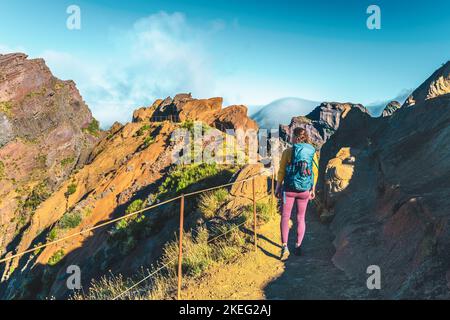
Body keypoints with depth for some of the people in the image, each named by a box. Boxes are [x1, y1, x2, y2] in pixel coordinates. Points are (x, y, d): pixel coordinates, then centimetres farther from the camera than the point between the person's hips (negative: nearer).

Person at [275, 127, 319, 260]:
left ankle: (285, 247, -5)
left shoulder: (288, 152, -9)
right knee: (301, 218, 16)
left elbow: (281, 172, -7)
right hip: (305, 190, 3)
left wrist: (278, 188, 2)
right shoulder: (312, 152, -2)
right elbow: (315, 172, 2)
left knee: (285, 217, 7)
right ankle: (298, 247, 23)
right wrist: (313, 189, 13)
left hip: (289, 189, -2)